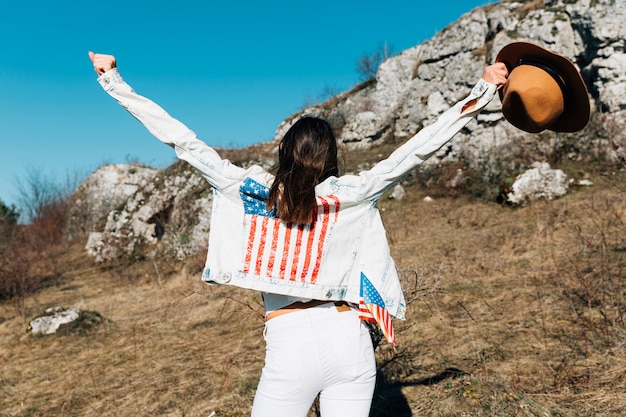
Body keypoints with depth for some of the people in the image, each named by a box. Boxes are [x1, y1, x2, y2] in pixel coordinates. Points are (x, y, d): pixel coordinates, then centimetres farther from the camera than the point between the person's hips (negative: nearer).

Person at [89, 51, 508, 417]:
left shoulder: (250, 190, -3)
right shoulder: (348, 195, -2)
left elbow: (184, 142, -1)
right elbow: (416, 149, -2)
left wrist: (115, 82, 7)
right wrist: (481, 93, 3)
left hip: (291, 346, -1)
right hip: (350, 338, 2)